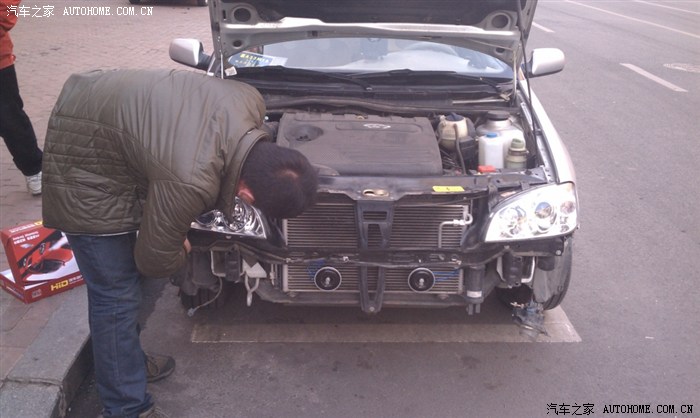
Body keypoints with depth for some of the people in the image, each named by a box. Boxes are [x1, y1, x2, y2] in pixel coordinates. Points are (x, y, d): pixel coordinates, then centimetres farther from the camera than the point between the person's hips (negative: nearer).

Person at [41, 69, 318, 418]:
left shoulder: (251, 102, -18)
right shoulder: (191, 181, -39)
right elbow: (154, 259, -19)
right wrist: (181, 253, 3)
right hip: (83, 163, -8)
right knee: (116, 295, -2)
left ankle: (127, 360, 42)